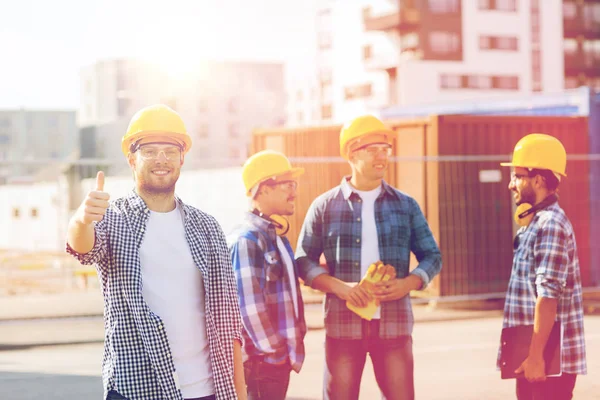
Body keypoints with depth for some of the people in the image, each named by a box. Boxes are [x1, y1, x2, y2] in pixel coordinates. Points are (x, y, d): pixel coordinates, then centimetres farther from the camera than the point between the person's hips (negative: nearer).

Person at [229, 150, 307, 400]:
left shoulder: (277, 236, 14)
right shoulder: (248, 240, -16)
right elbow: (249, 306, -21)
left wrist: (285, 349, 14)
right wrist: (274, 352, -15)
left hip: (279, 356, 9)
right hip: (263, 359, -9)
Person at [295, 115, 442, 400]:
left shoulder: (405, 205, 8)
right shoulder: (325, 206, 4)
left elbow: (432, 256, 10)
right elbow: (304, 260, 3)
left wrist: (408, 283, -10)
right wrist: (339, 287, -14)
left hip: (394, 325, 1)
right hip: (343, 325, -1)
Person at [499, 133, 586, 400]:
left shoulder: (551, 225, -16)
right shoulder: (536, 223, 15)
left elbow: (548, 297, -22)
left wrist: (536, 356, -24)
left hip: (550, 358, -10)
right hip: (530, 356, 10)